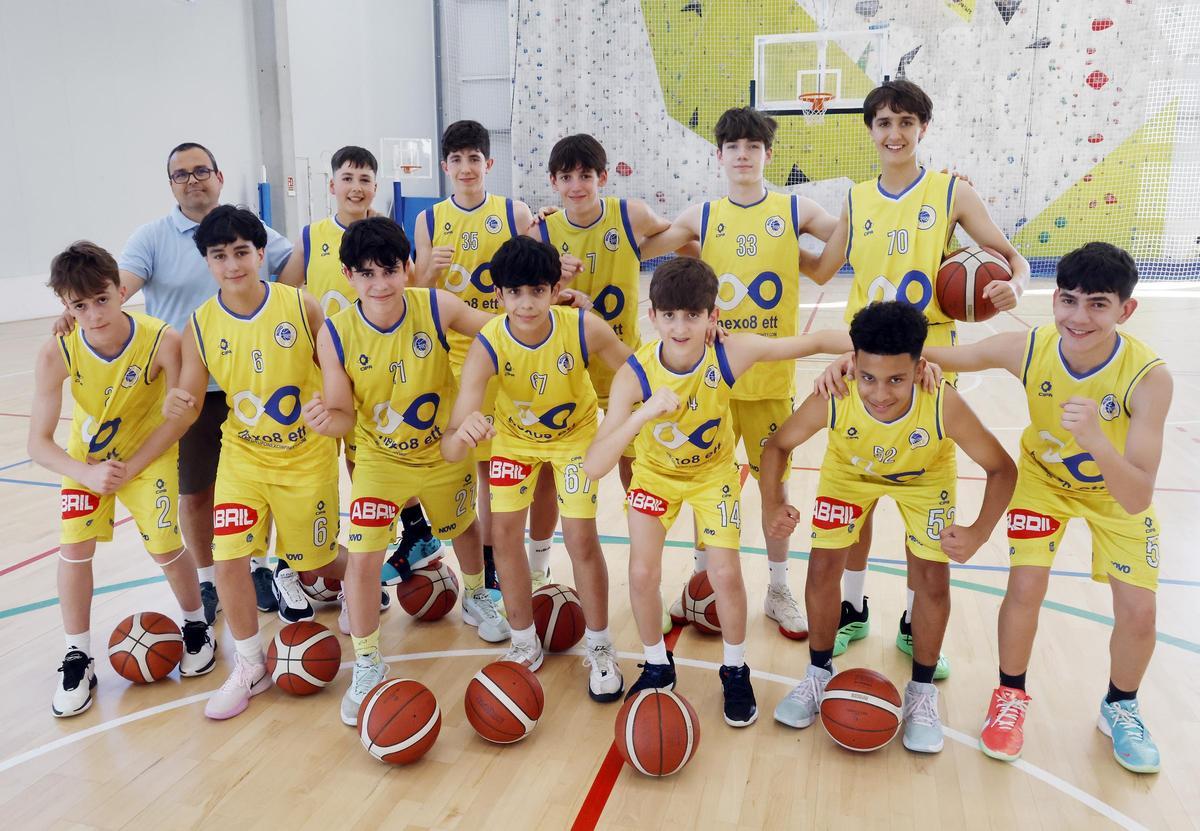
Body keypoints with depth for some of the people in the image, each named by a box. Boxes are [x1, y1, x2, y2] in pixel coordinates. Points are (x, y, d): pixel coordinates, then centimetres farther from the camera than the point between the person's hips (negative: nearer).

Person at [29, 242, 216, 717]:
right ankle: (78, 659, 12)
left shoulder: (163, 342, -32)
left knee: (164, 547, -7)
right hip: (86, 456, 2)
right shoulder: (57, 354, -27)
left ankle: (196, 625, 22)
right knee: (75, 548, -7)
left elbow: (178, 417, -19)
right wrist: (88, 473, -37)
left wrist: (130, 468, -19)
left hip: (150, 452, -2)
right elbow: (39, 443, -22)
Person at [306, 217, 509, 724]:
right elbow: (344, 414, -16)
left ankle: (476, 599, 58)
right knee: (362, 558, -10)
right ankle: (367, 667, 14)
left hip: (445, 451, 2)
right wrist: (325, 420, -38)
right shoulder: (335, 335, -21)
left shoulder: (437, 307, -21)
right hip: (380, 459, -1)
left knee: (463, 528, 24)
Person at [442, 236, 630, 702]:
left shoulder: (585, 330, -35)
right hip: (514, 436, 1)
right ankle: (525, 645, 21)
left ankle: (600, 648, 17)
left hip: (575, 433, -1)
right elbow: (449, 450, -42)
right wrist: (463, 434, -63)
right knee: (504, 531, -2)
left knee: (581, 537, -6)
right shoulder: (487, 346, -34)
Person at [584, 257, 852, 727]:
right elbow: (593, 467, -39)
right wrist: (644, 414, -53)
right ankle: (657, 667, 24)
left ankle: (735, 672, 23)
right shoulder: (635, 375, -32)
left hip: (714, 473, 0)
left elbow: (817, 341, -24)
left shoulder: (731, 355, -30)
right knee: (642, 575, -6)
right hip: (655, 474, 0)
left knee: (726, 575, -6)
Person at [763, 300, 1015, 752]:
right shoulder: (832, 400, -39)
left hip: (925, 478, 0)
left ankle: (922, 690, 21)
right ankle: (819, 674, 24)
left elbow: (1002, 468, -24)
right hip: (850, 470, 1)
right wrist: (772, 505, -36)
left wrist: (979, 532, -40)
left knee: (932, 579, -4)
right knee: (823, 567, -1)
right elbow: (778, 445, -20)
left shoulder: (944, 404, -41)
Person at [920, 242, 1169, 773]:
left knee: (1138, 613, -4)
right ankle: (1010, 695, 16)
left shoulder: (1149, 377, -35)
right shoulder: (1028, 350, -30)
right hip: (1044, 477, 1)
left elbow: (1136, 500, -39)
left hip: (1117, 491, 0)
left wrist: (1096, 441, -57)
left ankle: (1120, 709, 28)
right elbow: (935, 354, -20)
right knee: (1025, 586, -12)